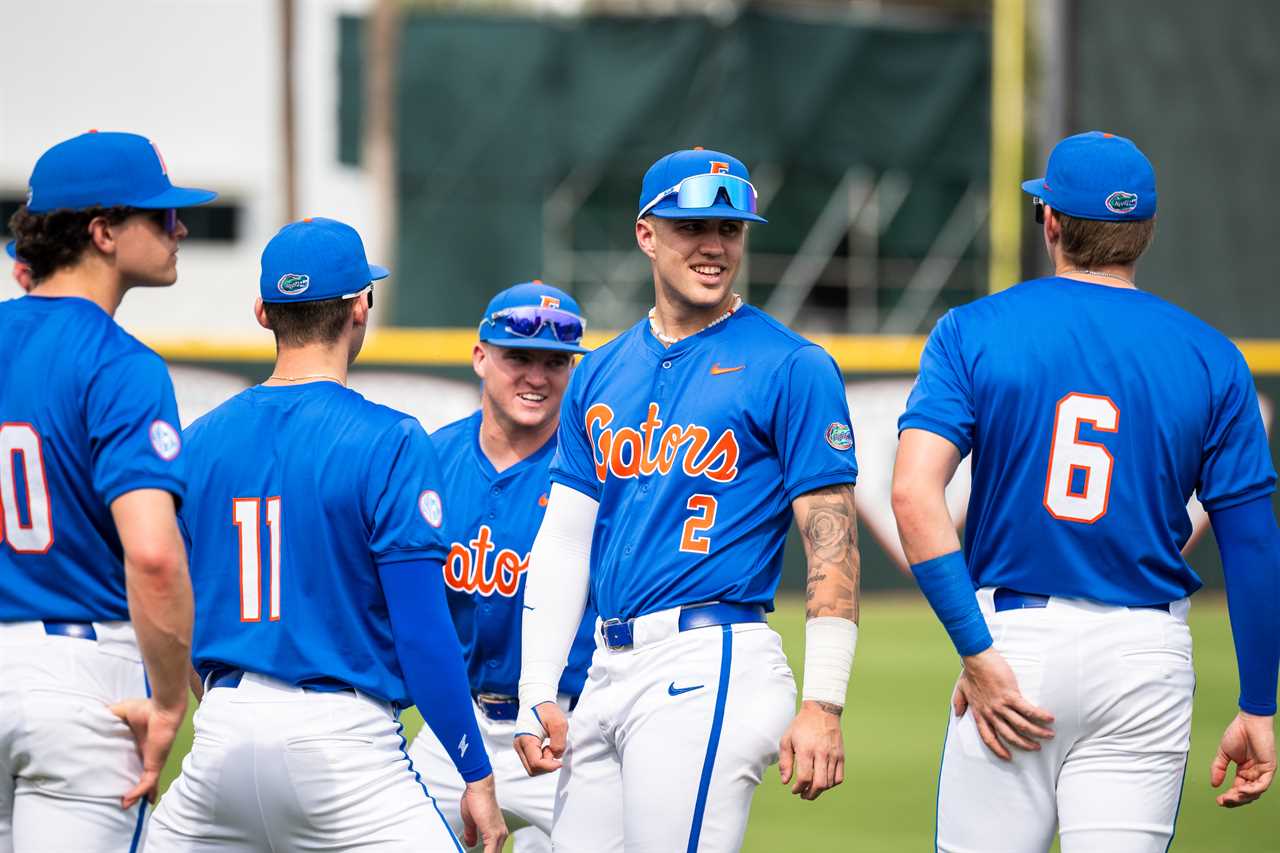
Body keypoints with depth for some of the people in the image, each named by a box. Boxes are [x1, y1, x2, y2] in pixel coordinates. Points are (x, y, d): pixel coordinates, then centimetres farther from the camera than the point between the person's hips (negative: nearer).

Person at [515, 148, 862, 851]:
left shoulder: (792, 368, -3)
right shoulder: (601, 374, 16)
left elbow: (831, 543, -8)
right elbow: (564, 538, 15)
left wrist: (824, 705, -15)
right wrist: (537, 694, 7)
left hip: (711, 667, -7)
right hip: (611, 668, 7)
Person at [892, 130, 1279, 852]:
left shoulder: (973, 332, 1)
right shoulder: (1211, 360, 4)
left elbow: (914, 492, -13)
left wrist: (977, 651, -14)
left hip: (1010, 632, -1)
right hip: (1147, 657, 1)